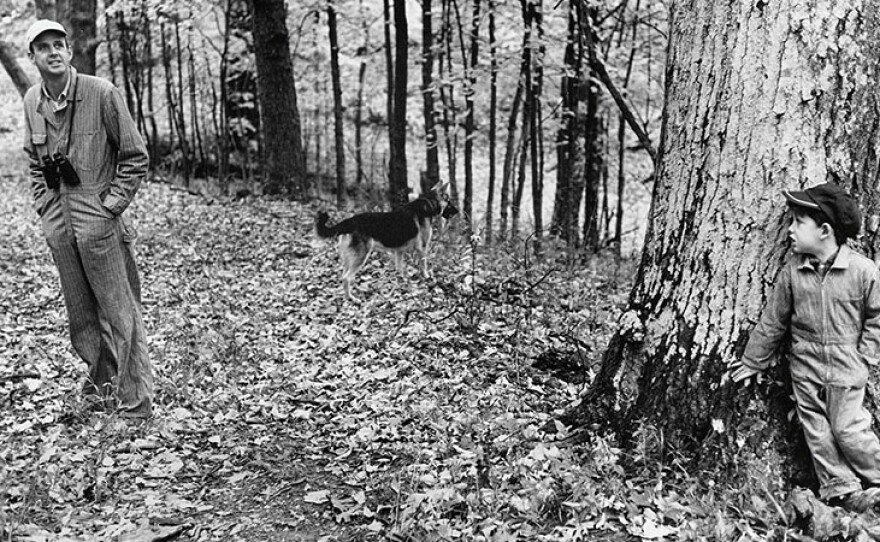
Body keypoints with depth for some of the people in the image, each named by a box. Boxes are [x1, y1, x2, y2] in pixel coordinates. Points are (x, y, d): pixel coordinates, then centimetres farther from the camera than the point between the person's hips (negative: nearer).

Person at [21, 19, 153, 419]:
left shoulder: (101, 94, -10)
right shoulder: (32, 102, 8)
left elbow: (135, 157, -6)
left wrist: (109, 207, -10)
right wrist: (45, 208, 10)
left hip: (99, 222, -5)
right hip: (58, 226, 6)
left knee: (119, 313, -1)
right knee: (81, 314, 13)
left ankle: (135, 404, 8)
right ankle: (100, 387, 29)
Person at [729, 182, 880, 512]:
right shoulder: (792, 272, -4)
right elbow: (772, 321, 4)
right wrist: (753, 361, 8)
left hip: (846, 370, -3)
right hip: (805, 369, 3)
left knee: (847, 430, 0)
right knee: (818, 434, 7)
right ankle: (841, 490, 19)